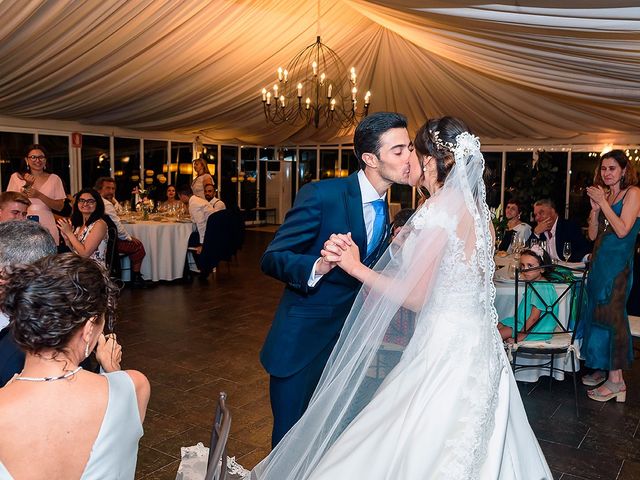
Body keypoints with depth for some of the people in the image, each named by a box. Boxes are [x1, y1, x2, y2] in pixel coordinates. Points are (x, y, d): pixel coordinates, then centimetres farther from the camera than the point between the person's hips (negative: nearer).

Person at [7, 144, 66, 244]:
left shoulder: (54, 179, 7)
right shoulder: (16, 177, 8)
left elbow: (60, 206, 1)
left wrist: (39, 195, -12)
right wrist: (26, 186, -9)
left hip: (47, 226, 0)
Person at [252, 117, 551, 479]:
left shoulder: (438, 211, -19)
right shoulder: (474, 207, 7)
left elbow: (414, 297, -18)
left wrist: (356, 267, -12)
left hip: (446, 349, -9)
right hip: (478, 344, 9)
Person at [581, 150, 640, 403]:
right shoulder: (605, 195, 14)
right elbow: (593, 235, 10)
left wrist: (603, 202, -14)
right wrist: (595, 208, -3)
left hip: (618, 264, -7)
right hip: (600, 262, 8)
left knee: (612, 316, -6)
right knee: (597, 314, 12)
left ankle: (616, 380, 1)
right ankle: (602, 369, 24)